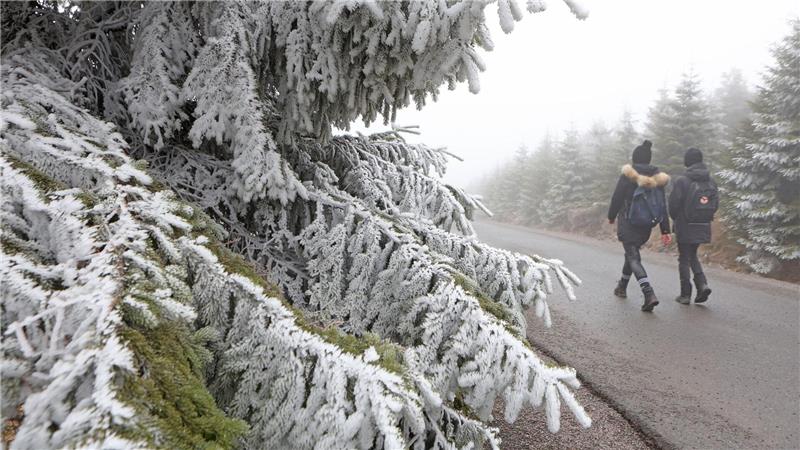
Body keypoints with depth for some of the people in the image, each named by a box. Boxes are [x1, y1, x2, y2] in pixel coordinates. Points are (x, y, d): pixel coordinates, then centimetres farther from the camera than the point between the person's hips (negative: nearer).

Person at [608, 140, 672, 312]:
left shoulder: (627, 175, -10)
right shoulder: (657, 178, 5)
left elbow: (617, 198, -8)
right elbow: (663, 206, 4)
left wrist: (611, 216, 8)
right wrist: (665, 230, 6)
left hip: (628, 224, -6)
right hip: (646, 226, 6)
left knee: (633, 258, -6)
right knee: (632, 253, 24)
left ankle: (649, 294, -24)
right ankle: (622, 287, 39)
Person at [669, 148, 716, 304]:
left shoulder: (682, 181, -14)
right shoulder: (710, 182, 4)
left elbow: (673, 204, -14)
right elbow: (715, 204, 6)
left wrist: (675, 219, 5)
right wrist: (704, 218, 17)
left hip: (685, 227, -5)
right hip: (703, 227, 5)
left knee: (684, 259, 5)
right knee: (693, 256, 22)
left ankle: (685, 294, 7)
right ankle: (702, 284, 5)